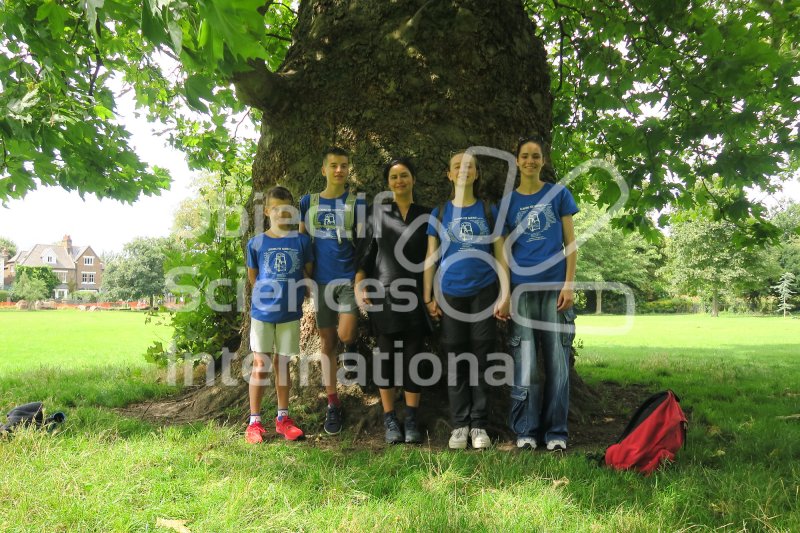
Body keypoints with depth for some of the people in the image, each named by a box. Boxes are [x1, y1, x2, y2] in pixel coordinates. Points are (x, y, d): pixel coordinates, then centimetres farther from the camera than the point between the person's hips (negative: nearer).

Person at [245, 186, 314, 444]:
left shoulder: (301, 241, -2)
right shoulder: (256, 243, -3)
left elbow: (308, 273, 9)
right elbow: (252, 277, 9)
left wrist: (294, 295, 8)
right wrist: (268, 294, 9)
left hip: (290, 313, 1)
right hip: (262, 312, -1)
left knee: (283, 364, 11)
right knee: (260, 365, 2)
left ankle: (283, 418, 21)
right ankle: (254, 420, 11)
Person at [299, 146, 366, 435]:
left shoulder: (357, 202, 2)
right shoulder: (308, 202, 8)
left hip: (349, 278, -2)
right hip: (321, 280, 2)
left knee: (345, 335, -18)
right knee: (327, 342, 5)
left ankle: (351, 343, 21)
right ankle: (333, 404, 15)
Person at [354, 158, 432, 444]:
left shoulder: (426, 216, 9)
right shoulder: (377, 213, 7)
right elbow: (365, 253, 6)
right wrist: (359, 286, -5)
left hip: (415, 295, 1)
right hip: (383, 293, -1)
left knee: (413, 356, 0)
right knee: (386, 355, 2)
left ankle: (411, 419, 10)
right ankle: (389, 419, 11)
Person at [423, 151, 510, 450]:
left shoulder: (489, 211, 7)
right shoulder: (439, 213, 8)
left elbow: (500, 255, 5)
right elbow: (431, 257, 7)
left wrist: (505, 295, -2)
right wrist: (428, 297, 1)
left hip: (483, 292, 0)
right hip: (451, 294, 1)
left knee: (480, 358, 2)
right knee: (456, 360, 3)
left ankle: (479, 425, 10)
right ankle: (460, 425, 11)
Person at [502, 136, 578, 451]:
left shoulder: (558, 194, 7)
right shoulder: (508, 201, 10)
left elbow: (570, 243, 5)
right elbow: (505, 250, 10)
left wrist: (569, 284, -5)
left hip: (554, 287, 0)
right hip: (522, 289, 1)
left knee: (557, 361, 2)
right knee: (525, 362, 0)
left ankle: (556, 433, 12)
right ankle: (526, 431, 11)